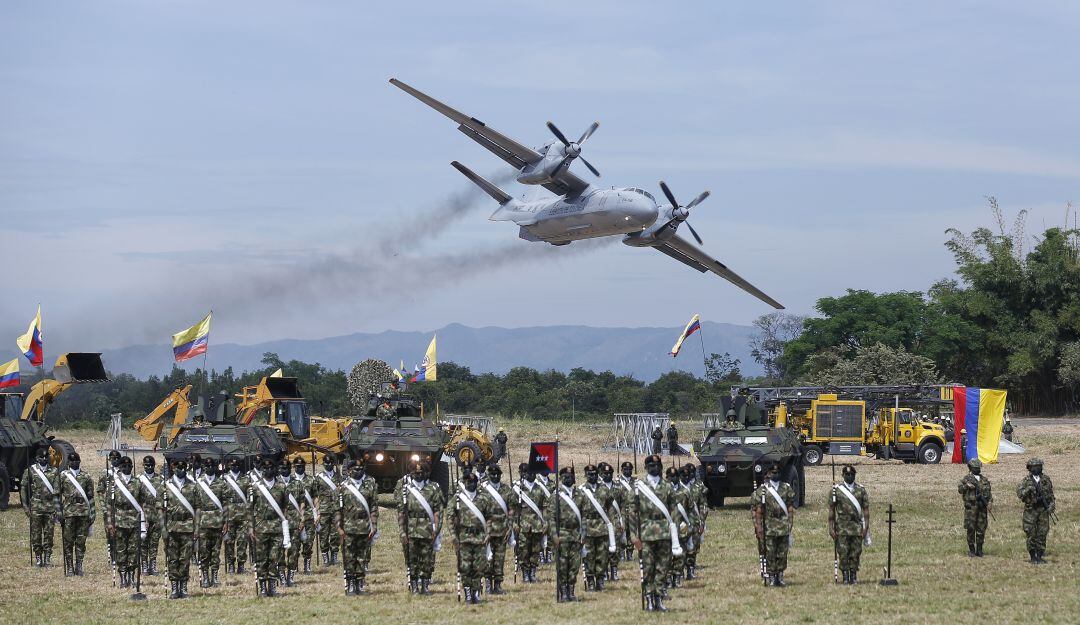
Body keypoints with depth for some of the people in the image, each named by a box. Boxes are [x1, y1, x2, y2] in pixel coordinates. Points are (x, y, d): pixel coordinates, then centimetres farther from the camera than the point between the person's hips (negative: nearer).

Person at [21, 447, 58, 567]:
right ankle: (38, 558, 7)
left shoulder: (54, 472, 10)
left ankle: (47, 558, 6)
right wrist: (26, 507, -3)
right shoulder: (30, 471, 3)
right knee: (36, 534, 0)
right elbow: (23, 489, 4)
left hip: (50, 507, 1)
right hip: (35, 507, -1)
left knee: (49, 534, 1)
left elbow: (57, 491, 11)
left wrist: (57, 508, 5)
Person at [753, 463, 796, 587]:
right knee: (770, 554, -3)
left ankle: (780, 577, 14)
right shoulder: (762, 490, -2)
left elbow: (790, 508, 12)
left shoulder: (787, 488, 9)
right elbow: (758, 511, -3)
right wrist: (759, 528, -8)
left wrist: (790, 524, 6)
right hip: (769, 529, -3)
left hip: (784, 528, 3)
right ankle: (771, 578, 3)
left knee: (783, 554, 5)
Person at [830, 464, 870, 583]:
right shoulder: (836, 490, 3)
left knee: (856, 552, 2)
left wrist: (866, 527, -1)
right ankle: (845, 576, 1)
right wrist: (831, 528, -2)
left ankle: (853, 576, 10)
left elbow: (866, 509, 7)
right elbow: (831, 510, 4)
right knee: (843, 552, -6)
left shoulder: (861, 490, 7)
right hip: (842, 527, -2)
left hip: (857, 527, 2)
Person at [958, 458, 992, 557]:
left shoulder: (985, 480, 14)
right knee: (971, 529, -2)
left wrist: (989, 502, 1)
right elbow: (959, 489, -4)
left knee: (981, 529, 3)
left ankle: (979, 549, 11)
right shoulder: (966, 479, 2)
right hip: (971, 507, -4)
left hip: (982, 508, 4)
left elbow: (989, 492, 16)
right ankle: (971, 550, 5)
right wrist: (966, 486, -20)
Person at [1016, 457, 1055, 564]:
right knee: (1031, 535, -1)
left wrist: (1052, 505, -1)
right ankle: (1033, 557, 6)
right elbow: (1019, 493, -9)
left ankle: (1040, 556, 10)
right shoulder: (1026, 480, -2)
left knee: (1042, 534, 2)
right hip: (1030, 510, -2)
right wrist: (1028, 489, -26)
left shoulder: (1046, 479, 6)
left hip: (1043, 510, 2)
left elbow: (1051, 494, 12)